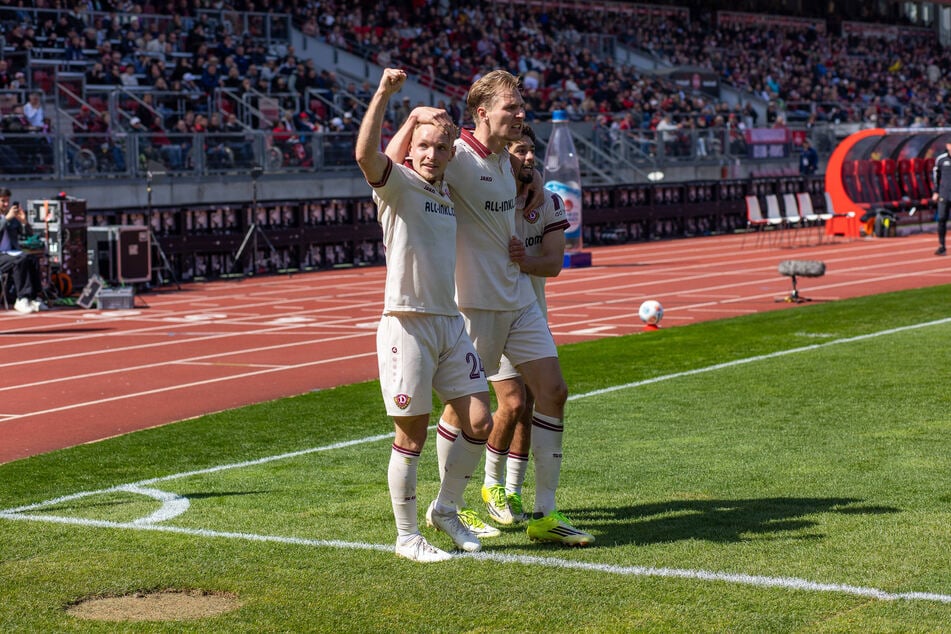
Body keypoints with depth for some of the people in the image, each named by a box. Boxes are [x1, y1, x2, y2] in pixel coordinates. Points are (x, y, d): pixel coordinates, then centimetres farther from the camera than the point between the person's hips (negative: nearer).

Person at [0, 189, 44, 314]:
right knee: (21, 260, -35)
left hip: (13, 252, 5)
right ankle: (22, 299, -33)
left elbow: (26, 233, 16)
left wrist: (23, 221, -1)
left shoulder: (12, 217, 19)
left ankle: (32, 298, -23)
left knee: (33, 260, -26)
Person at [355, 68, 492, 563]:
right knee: (411, 434, -1)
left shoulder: (447, 192, 14)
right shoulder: (397, 183, -6)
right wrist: (384, 93, -29)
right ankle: (406, 536, 11)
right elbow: (366, 154, -26)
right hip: (407, 323, -7)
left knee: (479, 422, 4)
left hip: (451, 323, 7)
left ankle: (445, 510, 24)